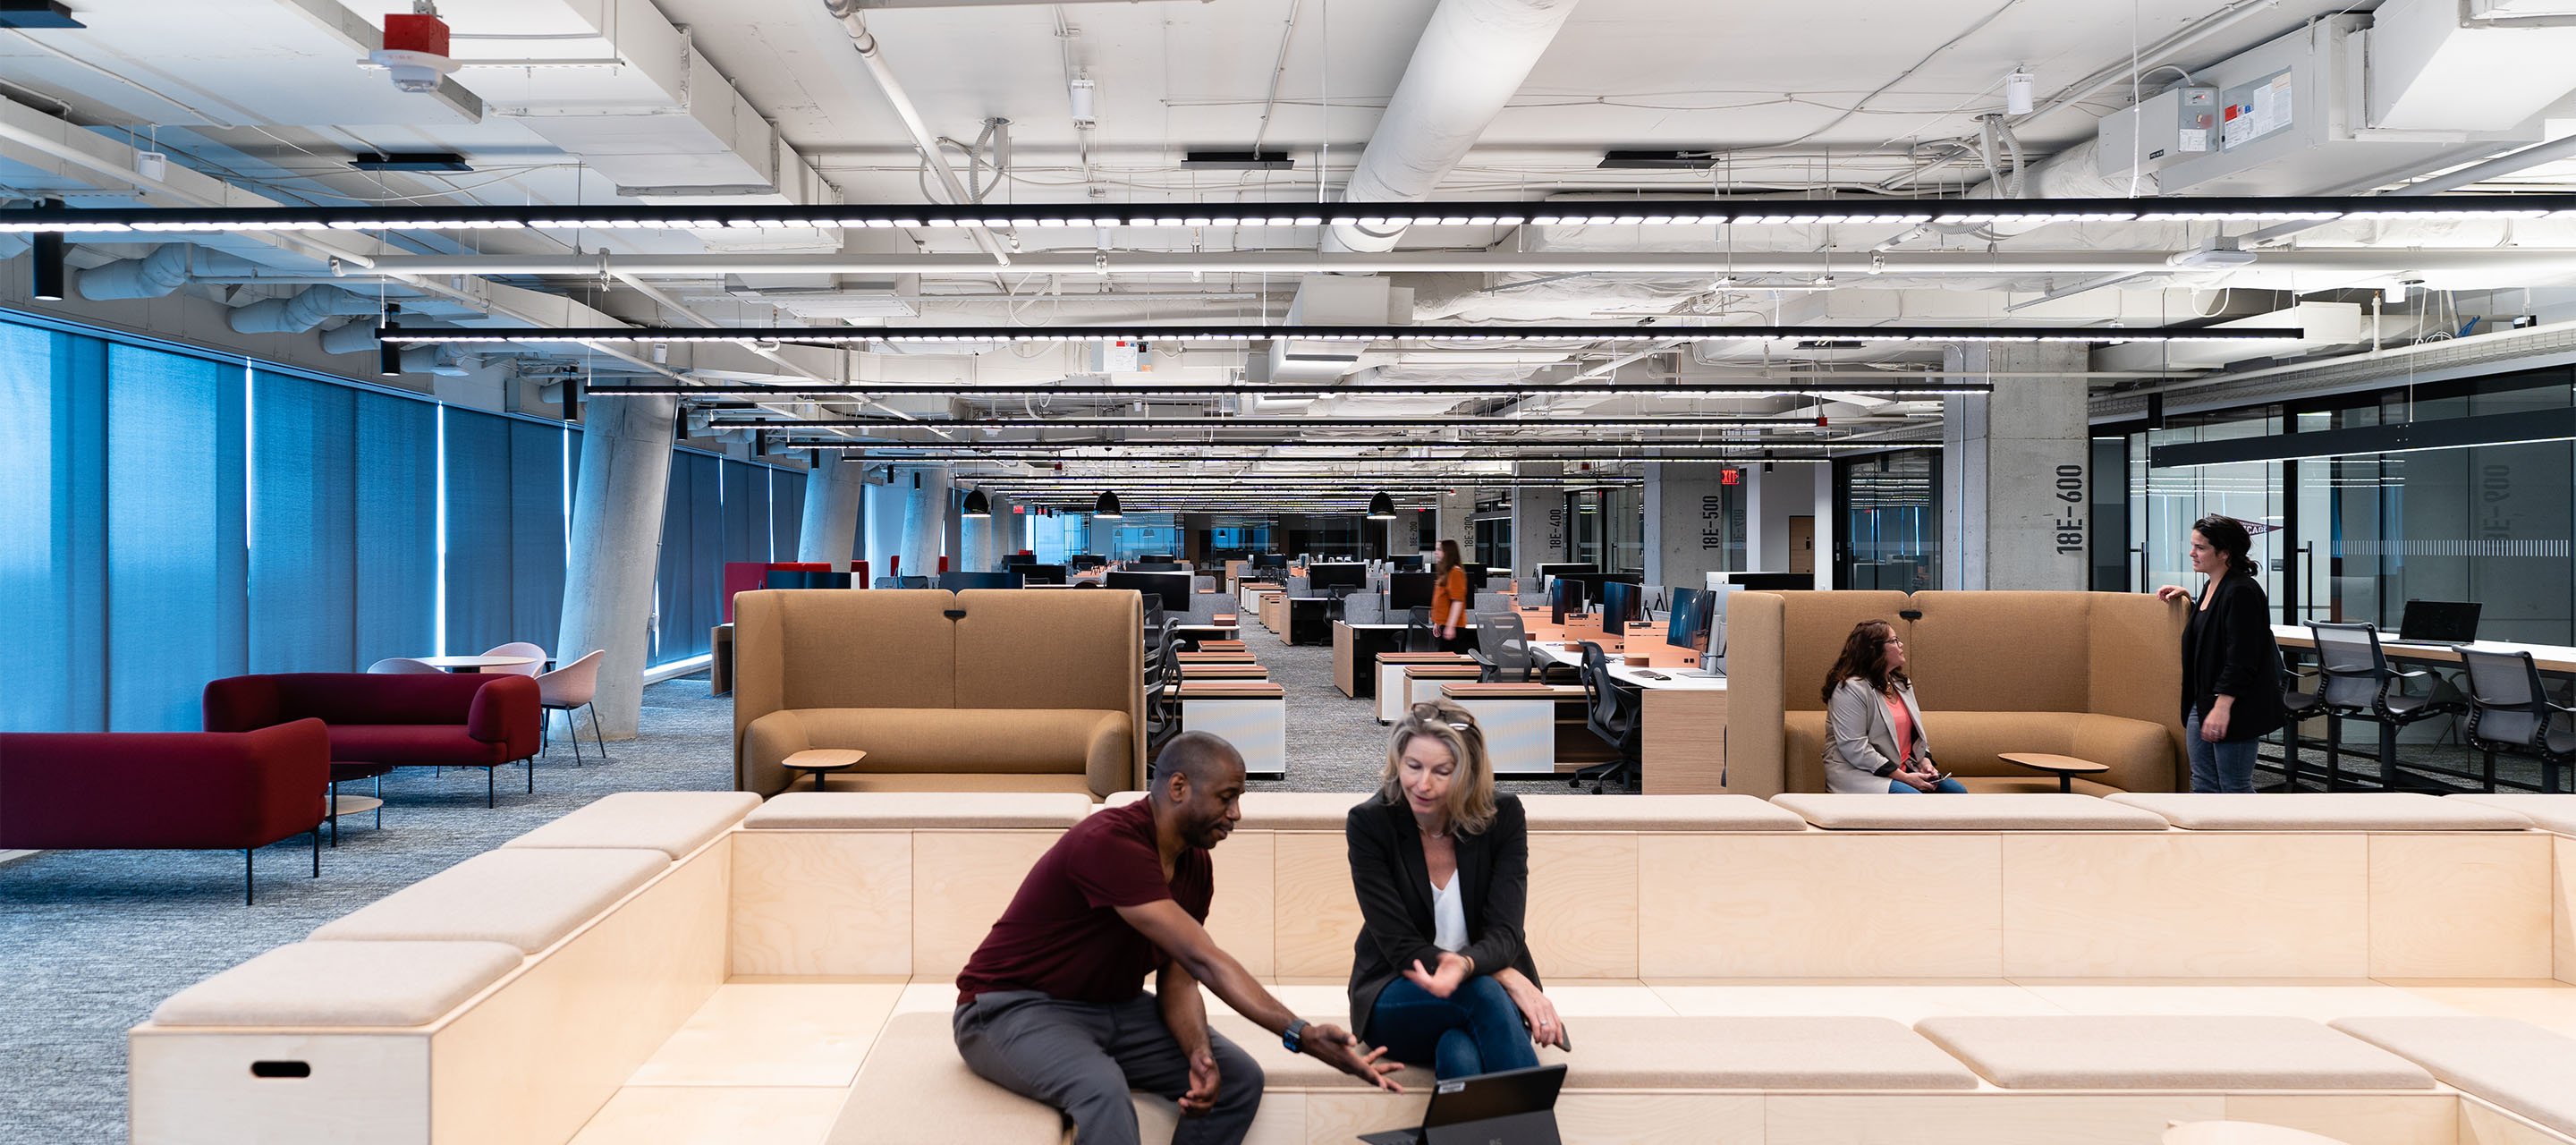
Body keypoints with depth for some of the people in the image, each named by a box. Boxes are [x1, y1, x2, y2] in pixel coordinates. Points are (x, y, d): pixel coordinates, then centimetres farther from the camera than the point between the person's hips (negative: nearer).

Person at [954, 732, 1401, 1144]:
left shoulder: (1194, 864, 1)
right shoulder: (1110, 844, -28)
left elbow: (1179, 978, 0)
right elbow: (1204, 961, -33)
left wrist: (1199, 1052, -21)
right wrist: (1301, 1035, -38)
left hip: (1115, 1008, 9)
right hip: (1013, 1007, -8)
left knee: (1239, 1078, -7)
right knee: (1103, 1087, -38)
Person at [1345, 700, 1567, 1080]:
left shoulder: (1503, 816, -7)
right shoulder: (1369, 823, -12)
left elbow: (1504, 933, -14)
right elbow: (1402, 948, -14)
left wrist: (1466, 965, -40)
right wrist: (1508, 978, -26)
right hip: (1395, 1002, -1)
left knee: (1459, 1055, -37)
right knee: (1485, 995, -35)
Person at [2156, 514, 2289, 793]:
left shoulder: (2242, 592, -17)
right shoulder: (2212, 587, 13)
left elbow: (2241, 658, -22)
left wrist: (2222, 706, -25)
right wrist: (2186, 597, 21)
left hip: (2235, 707, -10)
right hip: (2204, 702, 10)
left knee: (2235, 787, -2)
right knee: (2203, 784, 12)